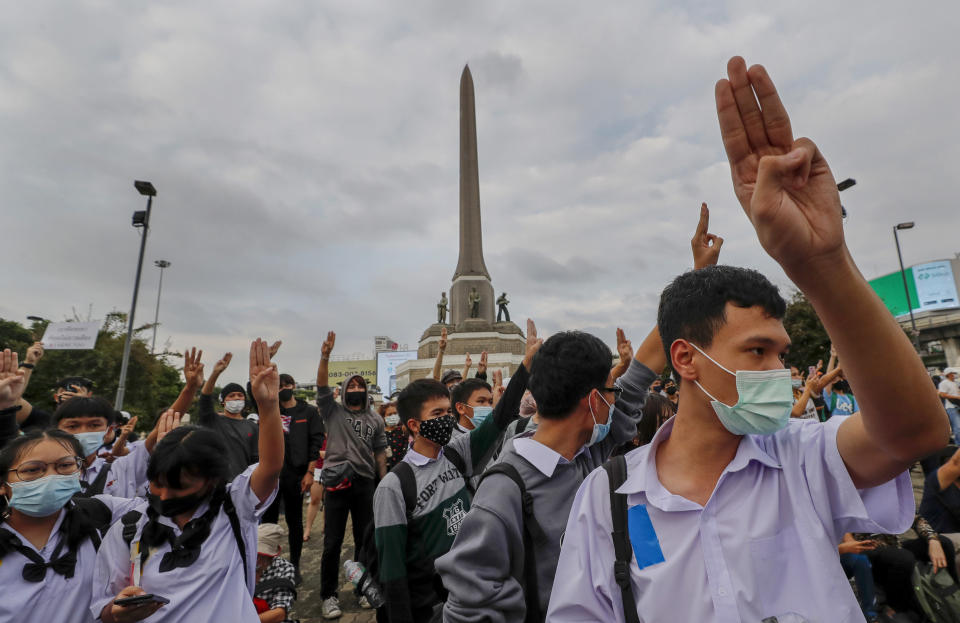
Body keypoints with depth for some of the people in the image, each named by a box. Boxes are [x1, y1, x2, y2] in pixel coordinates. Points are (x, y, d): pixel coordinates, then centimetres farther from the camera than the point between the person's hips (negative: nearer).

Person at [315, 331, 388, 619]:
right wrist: (325, 356, -26)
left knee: (365, 540, 13)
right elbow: (321, 385, -13)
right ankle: (328, 595, 20)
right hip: (337, 482, -2)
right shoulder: (333, 411, 2)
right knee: (332, 542, 5)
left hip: (365, 483, 2)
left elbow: (380, 453, 11)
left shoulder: (375, 420, 9)